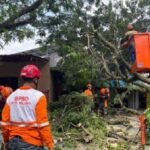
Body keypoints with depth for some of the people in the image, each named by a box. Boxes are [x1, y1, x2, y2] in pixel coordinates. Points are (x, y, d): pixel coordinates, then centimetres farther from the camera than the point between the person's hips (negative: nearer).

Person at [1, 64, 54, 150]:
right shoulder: (38, 96, -14)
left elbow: (5, 122, 5)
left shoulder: (11, 97, 2)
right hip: (32, 143, -5)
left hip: (14, 142, 6)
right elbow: (43, 124, -16)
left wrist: (6, 141, 18)